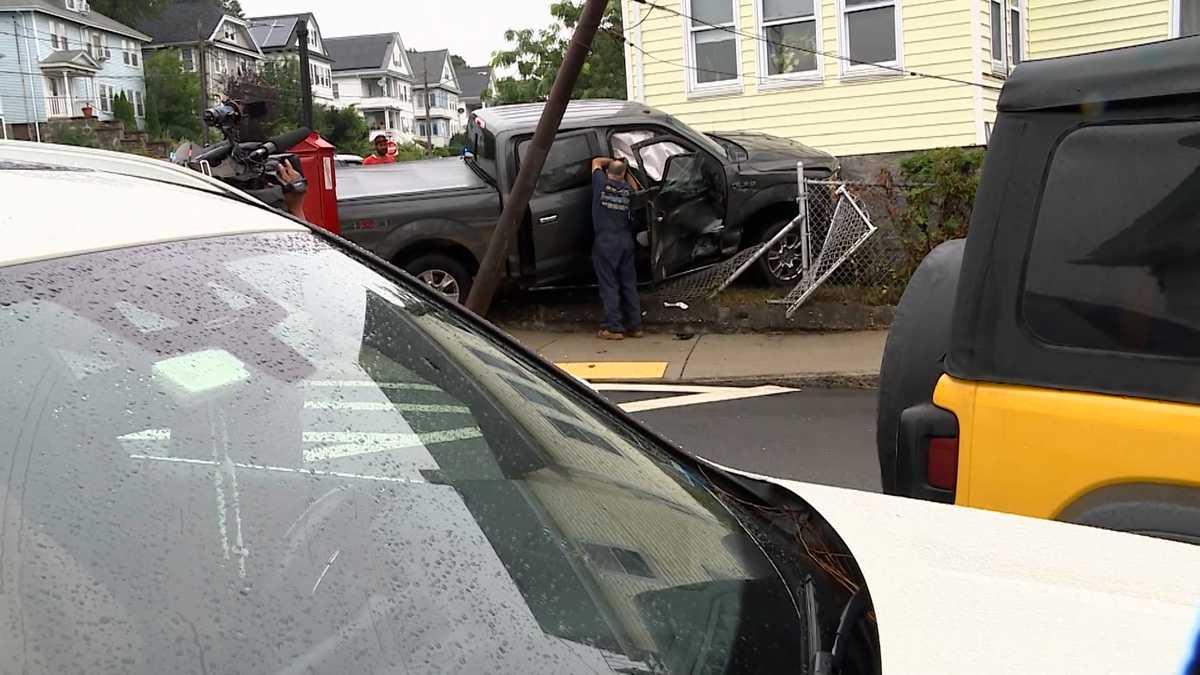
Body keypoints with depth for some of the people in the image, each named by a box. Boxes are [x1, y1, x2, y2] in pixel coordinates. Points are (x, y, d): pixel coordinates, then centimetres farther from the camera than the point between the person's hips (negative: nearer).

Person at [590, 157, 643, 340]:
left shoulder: (601, 183, -2)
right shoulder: (627, 188, 6)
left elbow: (596, 161, 15)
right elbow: (636, 189, 31)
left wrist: (613, 162, 26)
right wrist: (625, 169, 32)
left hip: (605, 241, -4)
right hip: (626, 240, 4)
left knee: (609, 285, -1)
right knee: (629, 284, 10)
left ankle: (614, 327, -3)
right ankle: (635, 326, 13)